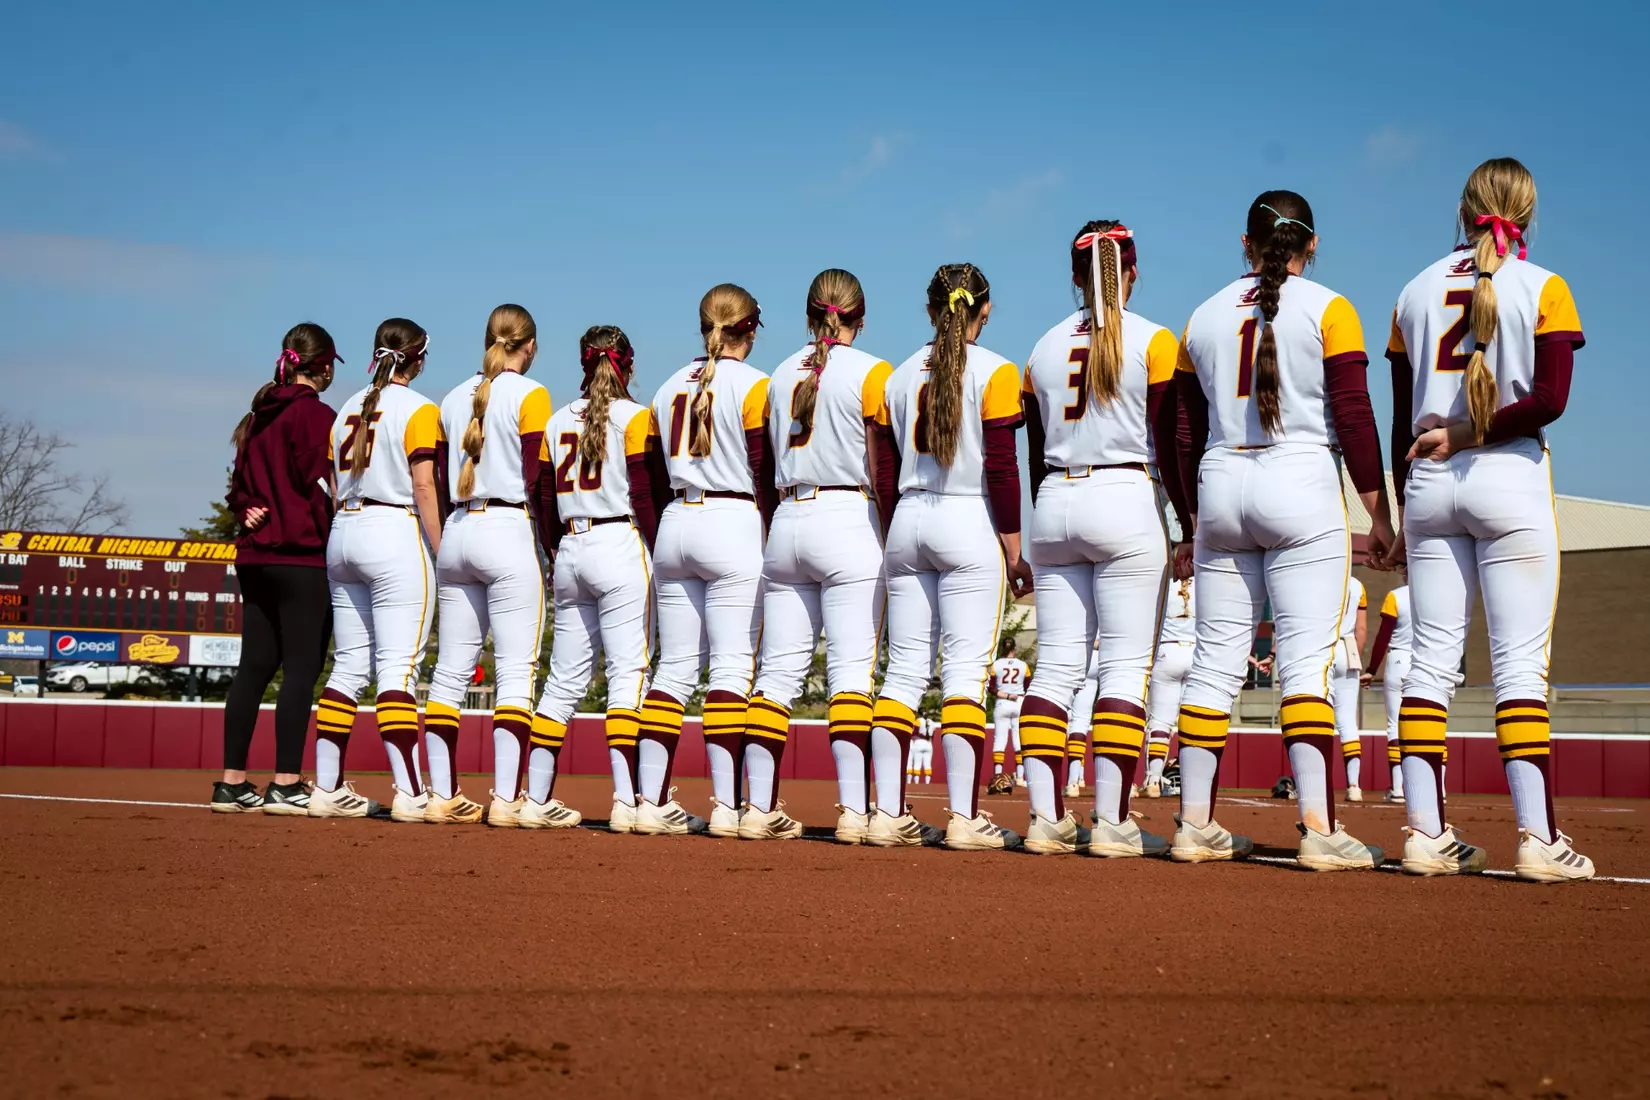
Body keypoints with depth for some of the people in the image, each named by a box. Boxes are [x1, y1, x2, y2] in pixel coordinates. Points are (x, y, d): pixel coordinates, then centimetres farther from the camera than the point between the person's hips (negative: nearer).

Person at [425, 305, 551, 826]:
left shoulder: (454, 398, 14)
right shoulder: (529, 395, -3)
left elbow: (440, 477, 12)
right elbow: (537, 478, -9)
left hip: (457, 530, 6)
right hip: (509, 532, -6)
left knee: (451, 669, 8)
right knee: (515, 672, -6)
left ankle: (443, 795, 9)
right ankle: (506, 799, -12)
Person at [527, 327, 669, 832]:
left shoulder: (557, 421, 13)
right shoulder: (634, 417, -2)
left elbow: (544, 498, 13)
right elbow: (646, 495, -9)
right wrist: (660, 557, -3)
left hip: (570, 550, 6)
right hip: (621, 545, -6)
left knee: (564, 680, 10)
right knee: (628, 674, -8)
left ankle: (537, 800, 11)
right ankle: (625, 802, -16)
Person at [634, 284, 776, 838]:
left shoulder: (671, 387, 14)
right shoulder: (753, 385, -4)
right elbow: (764, 475, -8)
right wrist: (772, 543, -1)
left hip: (675, 523, 6)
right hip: (733, 523, -6)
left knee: (674, 668, 7)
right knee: (732, 665, -8)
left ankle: (651, 801, 3)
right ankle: (728, 807, -13)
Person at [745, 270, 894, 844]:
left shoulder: (781, 376, 13)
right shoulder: (871, 373, -3)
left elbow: (765, 468, 14)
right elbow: (885, 472, -7)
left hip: (787, 519, 5)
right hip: (849, 521, -5)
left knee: (778, 670, 6)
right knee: (852, 667, -7)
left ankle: (759, 808, 4)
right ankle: (853, 810, -14)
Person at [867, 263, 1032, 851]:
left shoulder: (900, 376, 10)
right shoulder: (994, 371, -4)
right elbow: (1001, 467, -9)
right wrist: (1013, 551, -4)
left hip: (907, 522, 5)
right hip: (969, 523, -5)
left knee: (904, 671, 6)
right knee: (965, 671, -5)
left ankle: (888, 814, 4)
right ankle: (965, 818, -8)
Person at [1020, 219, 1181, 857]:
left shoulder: (1045, 348, 12)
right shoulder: (1152, 342, -1)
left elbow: (1036, 452, 14)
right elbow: (1173, 442, -4)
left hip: (1054, 503, 5)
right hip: (1124, 500, -4)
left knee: (1056, 664, 5)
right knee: (1125, 665, -4)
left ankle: (1046, 817, 0)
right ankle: (1111, 823, -8)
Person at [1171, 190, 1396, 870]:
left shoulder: (1204, 317, 13)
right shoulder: (1328, 309, 0)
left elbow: (1189, 435, 13)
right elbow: (1353, 417, -6)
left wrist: (1197, 522, 19)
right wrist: (1379, 515, -1)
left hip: (1220, 487, 4)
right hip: (1301, 486, -4)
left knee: (1215, 661, 6)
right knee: (1306, 658, -7)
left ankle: (1194, 823, 6)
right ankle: (1318, 828, -14)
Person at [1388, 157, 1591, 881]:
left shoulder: (1416, 293, 10)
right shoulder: (1543, 289, -1)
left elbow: (1404, 420, 11)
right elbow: (1550, 398, -13)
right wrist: (1467, 435, -6)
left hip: (1430, 487, 4)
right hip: (1511, 486, -3)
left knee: (1432, 660, 4)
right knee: (1520, 663, -4)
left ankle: (1426, 833, 1)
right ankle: (1539, 838, -8)